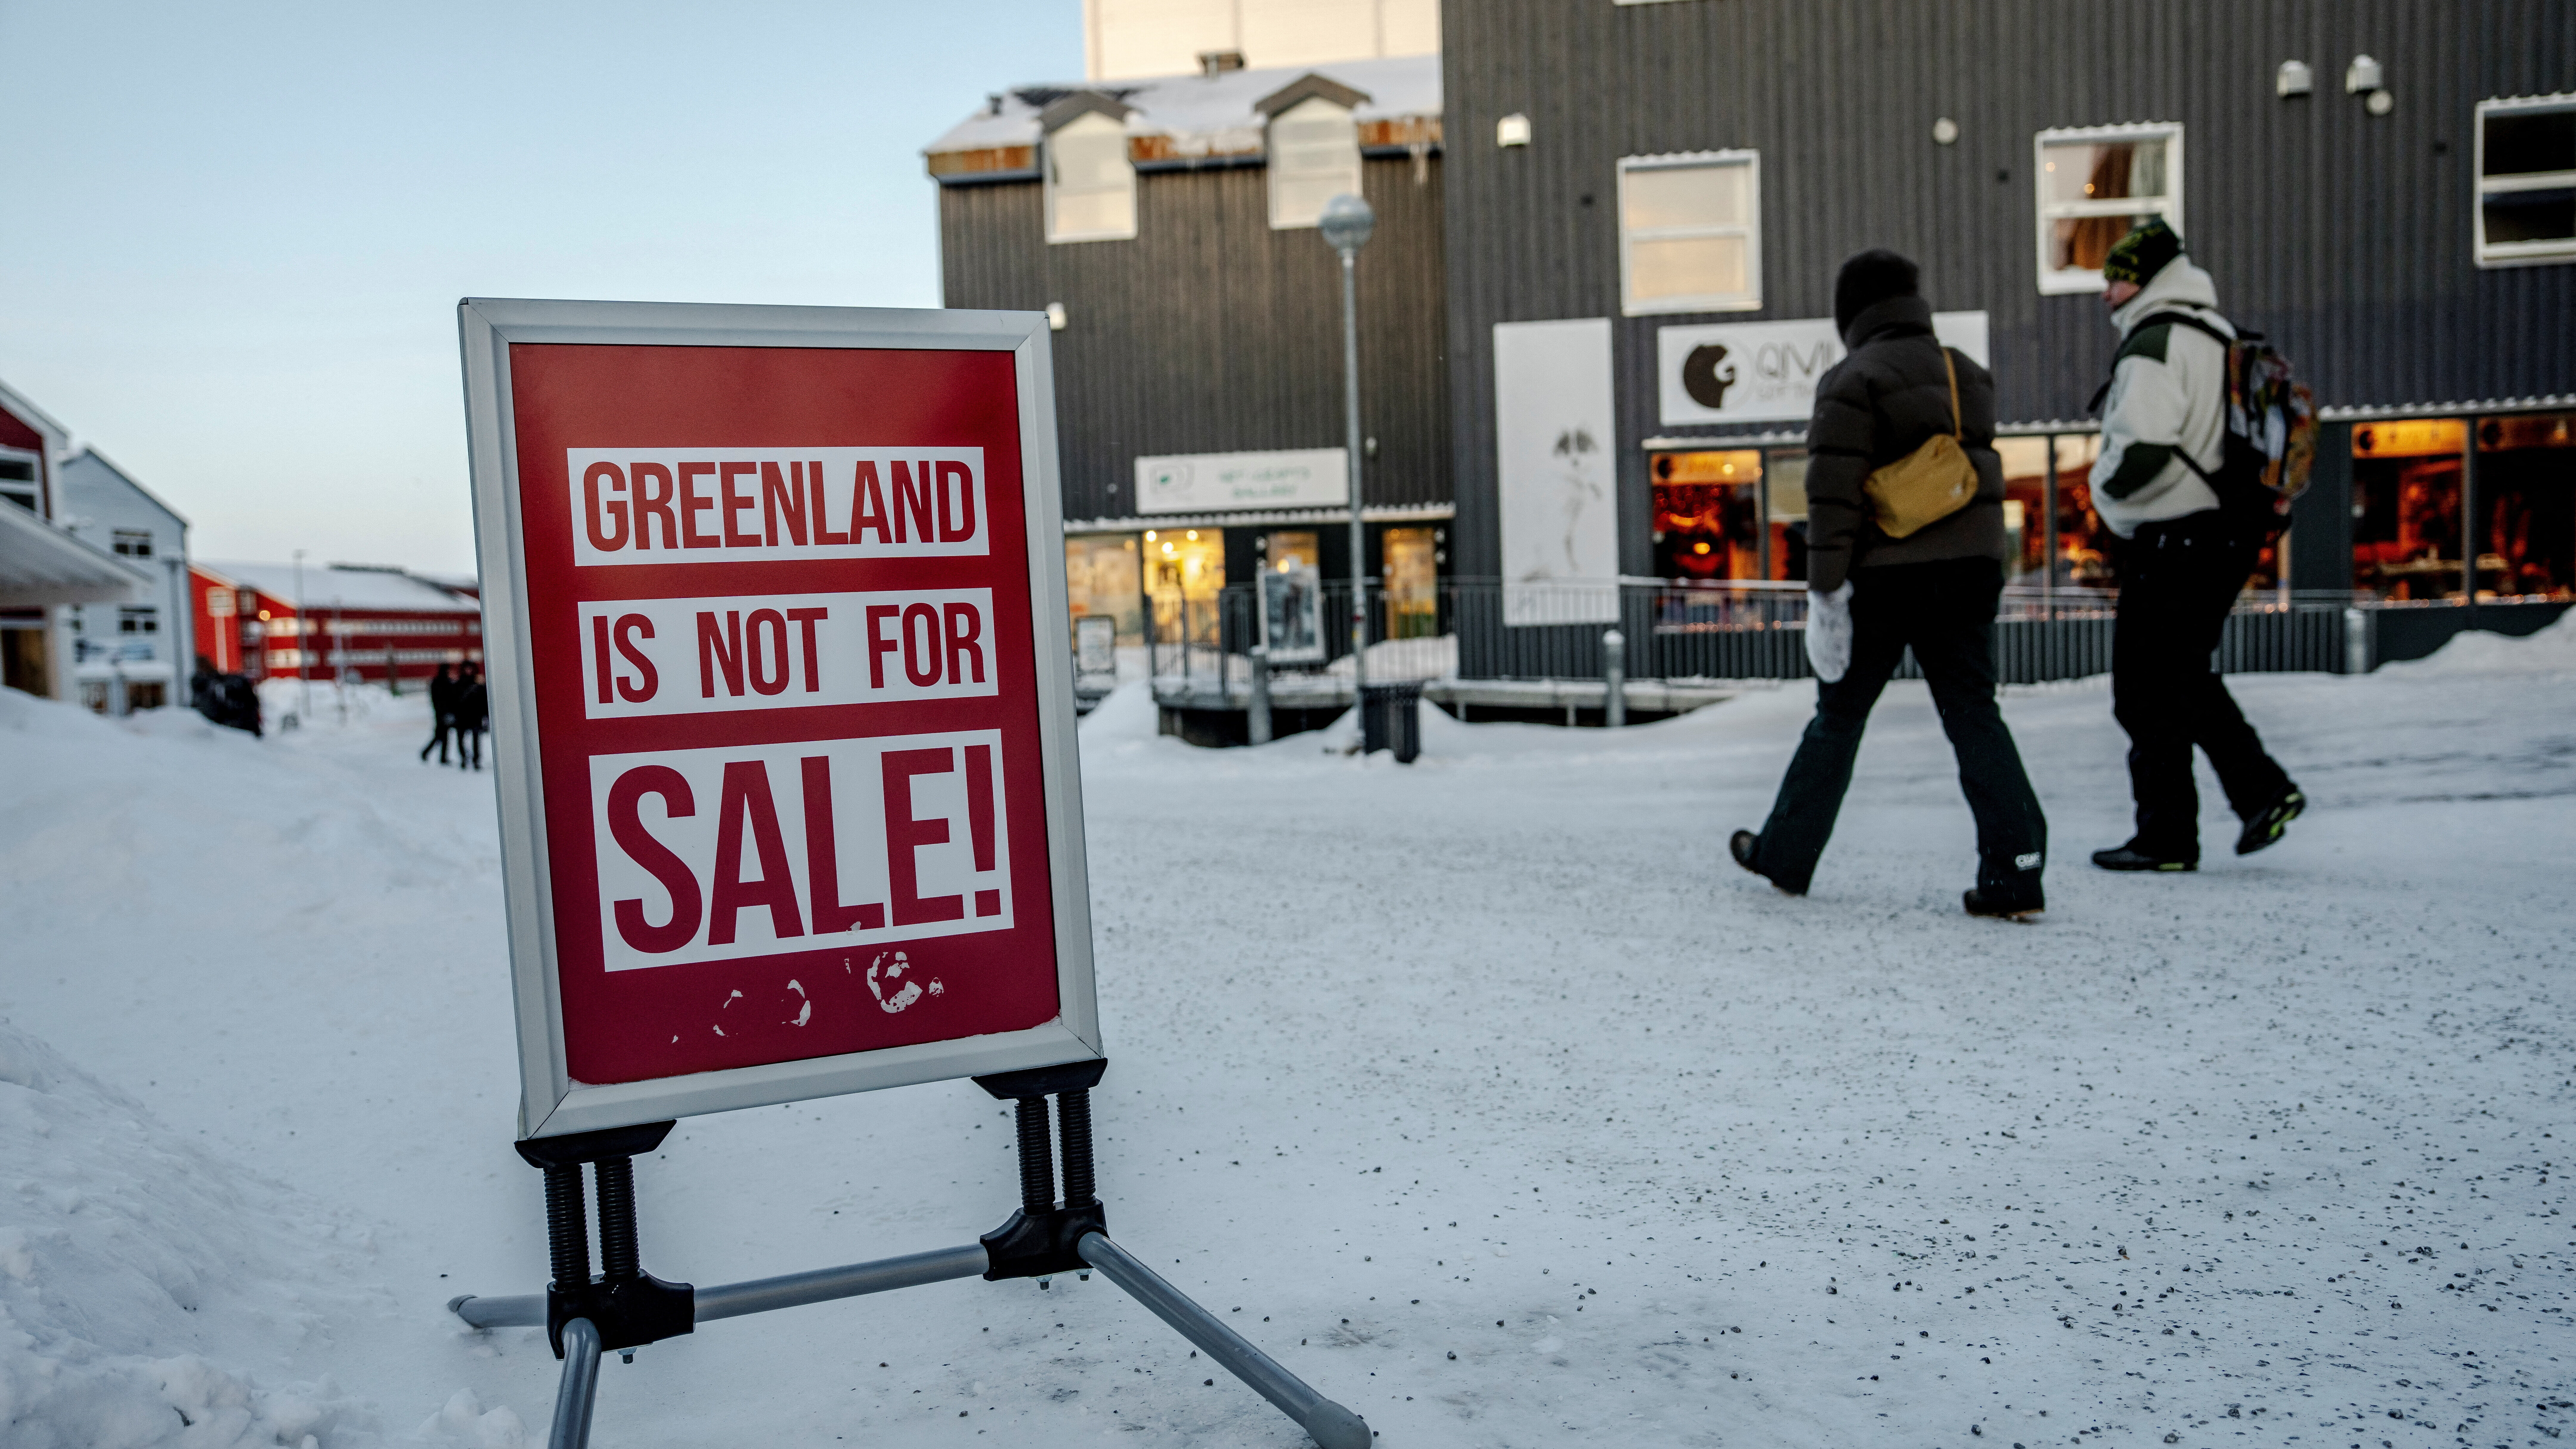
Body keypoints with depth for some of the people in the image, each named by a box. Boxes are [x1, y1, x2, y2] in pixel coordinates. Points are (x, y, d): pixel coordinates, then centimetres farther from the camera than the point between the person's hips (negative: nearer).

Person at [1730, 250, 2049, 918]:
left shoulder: (1854, 381, -8)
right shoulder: (1968, 374, 13)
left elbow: (1835, 493, -15)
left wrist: (1825, 588, -15)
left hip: (1887, 578, -5)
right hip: (1970, 572, 5)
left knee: (1838, 717, 7)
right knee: (1974, 716, 4)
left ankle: (1784, 854, 19)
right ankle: (2016, 870, -4)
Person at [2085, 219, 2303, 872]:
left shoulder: (2154, 344, -15)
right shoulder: (2221, 336, 16)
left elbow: (2143, 450, -25)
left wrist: (2105, 487, -7)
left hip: (2174, 541, -10)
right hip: (2231, 533, 10)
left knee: (2148, 693, -1)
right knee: (2186, 676, 21)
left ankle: (2166, 838, 5)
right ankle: (2263, 790, 14)